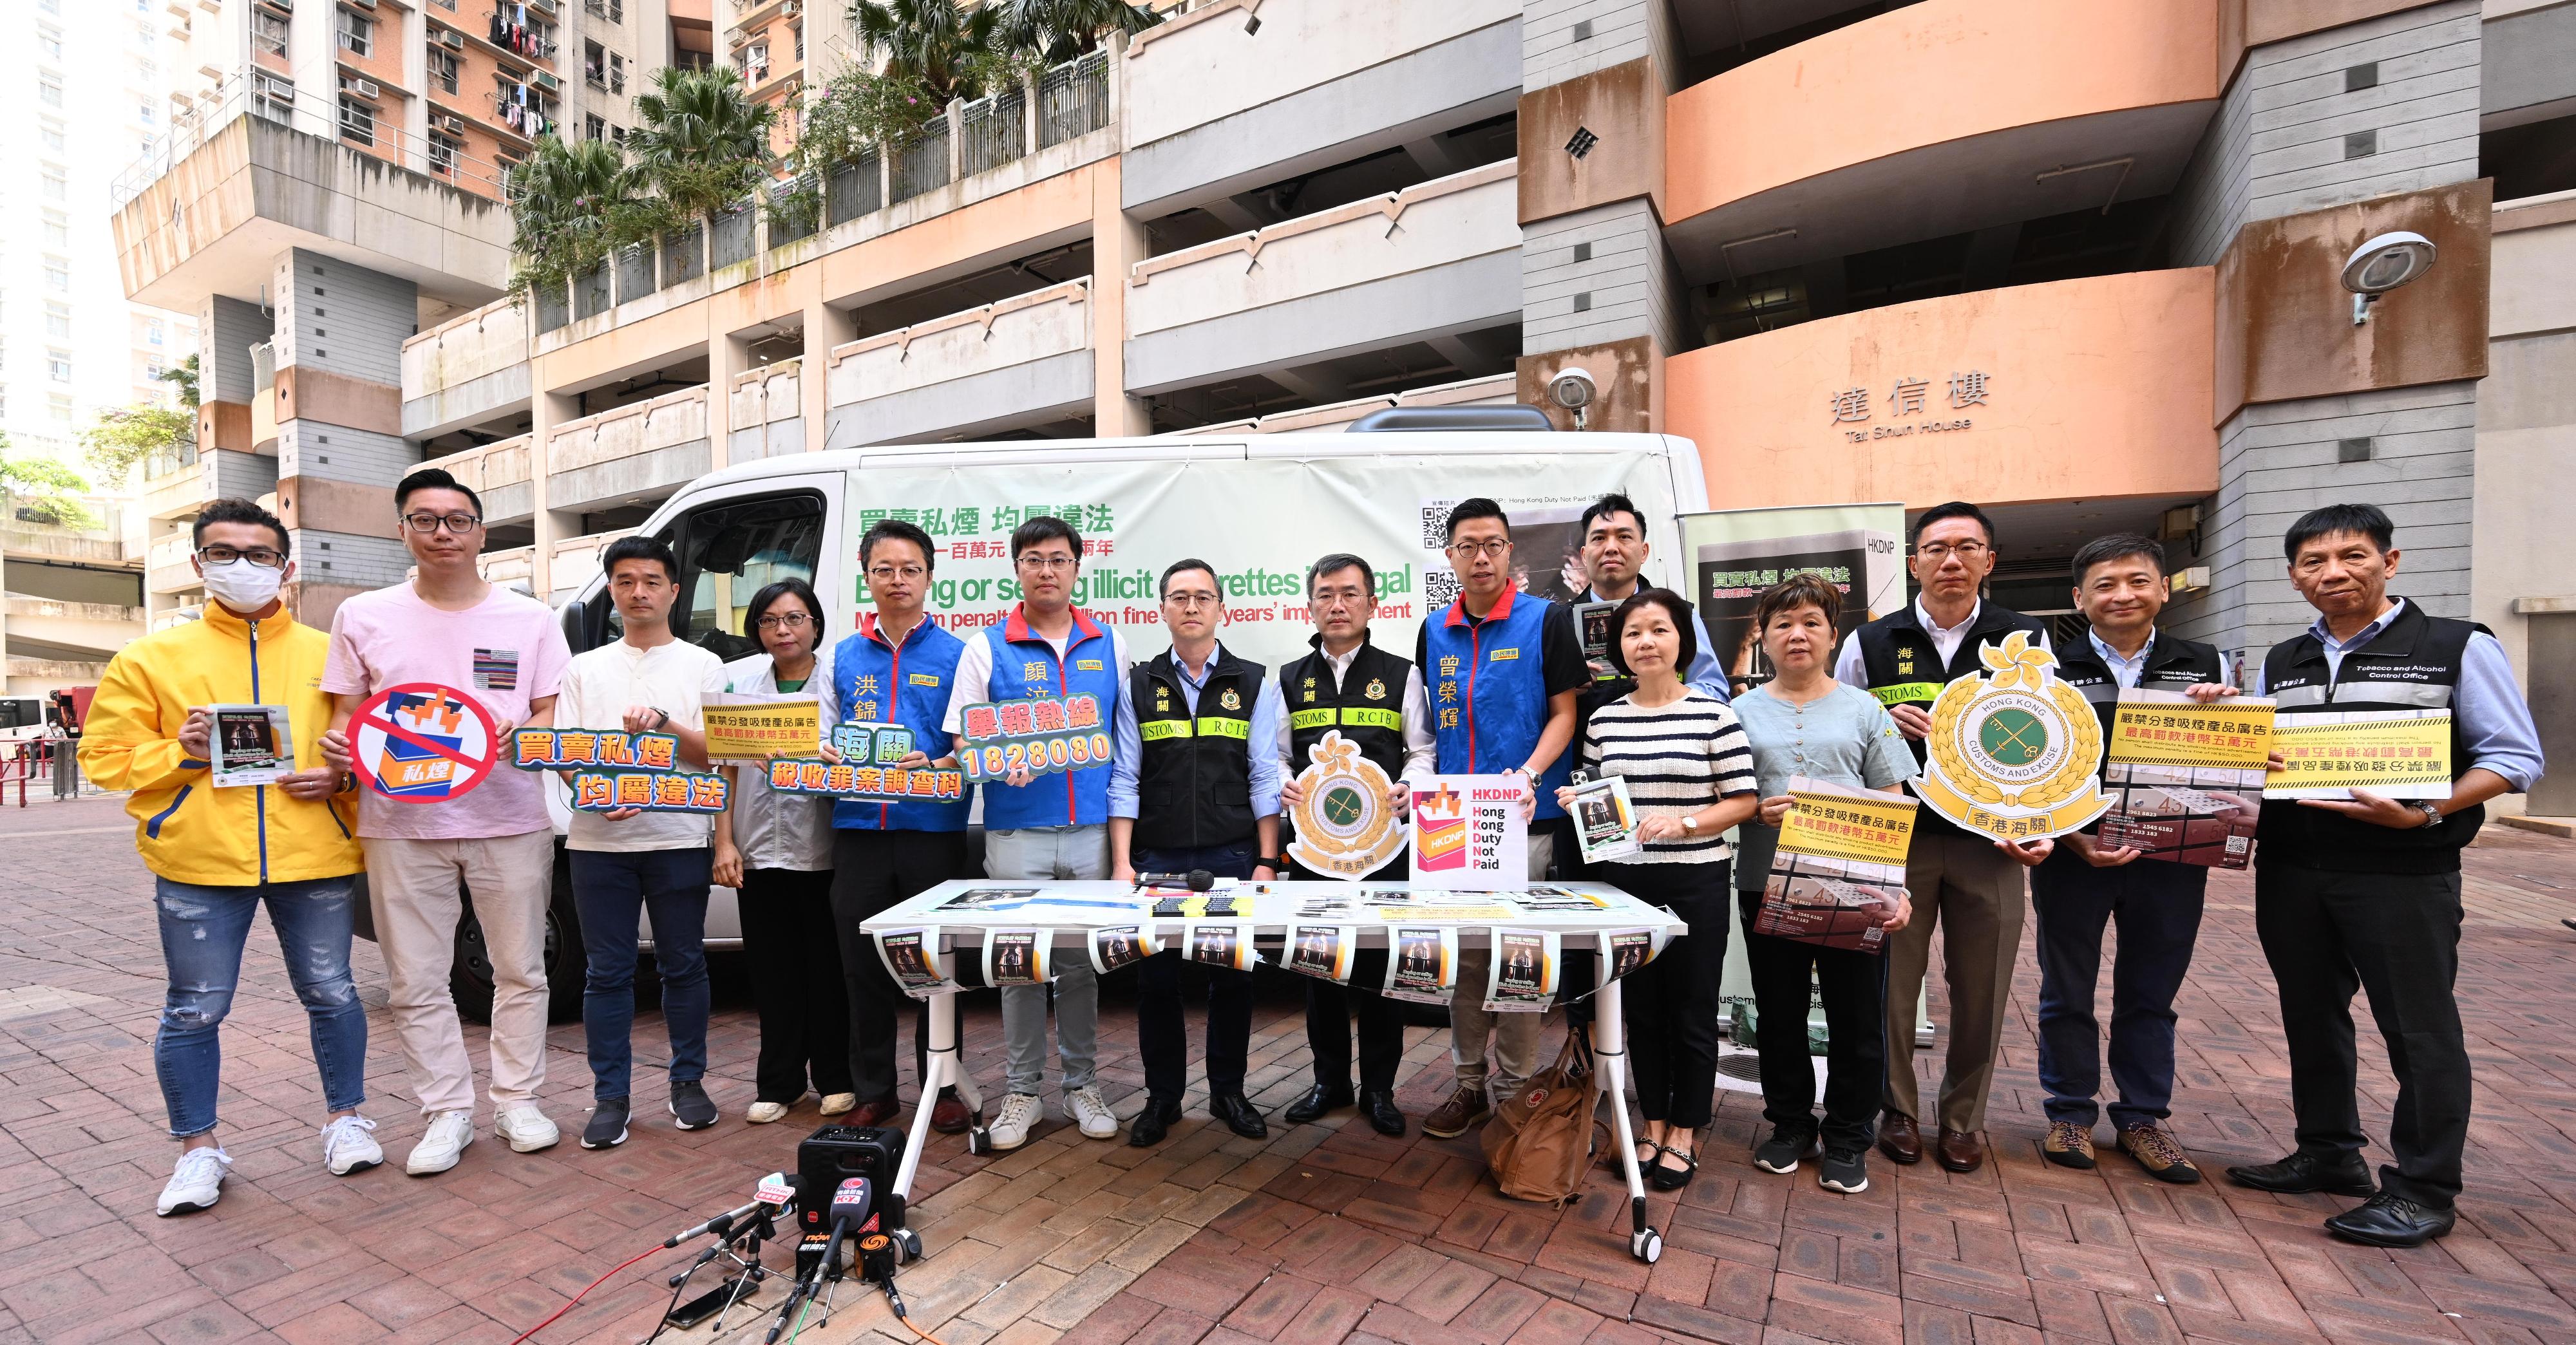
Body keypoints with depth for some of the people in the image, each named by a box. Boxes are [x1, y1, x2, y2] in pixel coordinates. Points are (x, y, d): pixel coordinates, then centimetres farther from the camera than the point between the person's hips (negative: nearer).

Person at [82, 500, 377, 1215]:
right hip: (199, 862, 0)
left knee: (331, 994, 9)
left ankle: (344, 1118, 26)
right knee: (194, 1011, 7)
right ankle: (199, 1148, 26)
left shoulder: (328, 655, 7)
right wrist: (179, 751, -12)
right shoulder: (152, 658, 6)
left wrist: (340, 778, -10)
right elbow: (105, 754, 6)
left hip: (315, 858, 0)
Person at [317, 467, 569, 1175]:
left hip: (510, 824, -1)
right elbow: (346, 714, 11)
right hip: (401, 826, 1)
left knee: (520, 971, 7)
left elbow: (555, 715, 4)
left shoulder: (530, 619, 4)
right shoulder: (363, 617, 8)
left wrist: (523, 734, -17)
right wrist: (336, 744, -10)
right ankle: (448, 1110, 22)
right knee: (416, 983, 8)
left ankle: (518, 1100, 22)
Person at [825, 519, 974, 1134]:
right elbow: (822, 740, 15)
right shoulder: (843, 656, 12)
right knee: (864, 967, 10)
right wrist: (824, 756, -7)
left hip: (933, 828, -3)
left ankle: (942, 1088, 21)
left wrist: (936, 766, -19)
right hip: (858, 829, 3)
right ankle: (874, 1091, 26)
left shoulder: (956, 655, 3)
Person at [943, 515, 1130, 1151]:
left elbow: (1129, 736, 12)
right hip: (1017, 831, -1)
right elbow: (961, 739, 1)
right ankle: (1022, 1092, 23)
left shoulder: (1110, 644, 9)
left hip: (1092, 829, 1)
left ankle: (1082, 1085, 26)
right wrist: (1000, 763, -20)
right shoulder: (987, 648, 3)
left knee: (1083, 963, 10)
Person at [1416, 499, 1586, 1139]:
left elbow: (1564, 713, -4)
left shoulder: (1545, 620, -3)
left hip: (1524, 819, -4)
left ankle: (1514, 1089, 18)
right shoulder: (1435, 631, 10)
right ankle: (1470, 1081, 26)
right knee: (1464, 954, 12)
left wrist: (1529, 774, -19)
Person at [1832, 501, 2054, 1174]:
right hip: (1896, 837, 0)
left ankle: (1964, 1119, 28)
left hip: (1991, 842, 1)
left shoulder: (2027, 640, 7)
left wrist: (2040, 827, -6)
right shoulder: (1870, 642, 5)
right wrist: (1887, 722, -11)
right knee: (1893, 981, 6)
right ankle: (1898, 1110, 24)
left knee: (1981, 987, 9)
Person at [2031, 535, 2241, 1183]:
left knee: (2151, 994, 13)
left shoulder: (2205, 666, 6)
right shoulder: (2053, 670, -1)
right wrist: (2075, 838, -15)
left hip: (2172, 857, 2)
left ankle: (2142, 1117, 28)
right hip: (2072, 856, -2)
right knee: (2067, 991, 9)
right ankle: (2071, 1112, 24)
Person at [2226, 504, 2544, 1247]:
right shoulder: (2280, 663, 11)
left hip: (2403, 873, -4)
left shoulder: (2458, 647, -2)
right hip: (2289, 872, 5)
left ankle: (2423, 1189, 17)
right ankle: (2328, 1152, 30)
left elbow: (2515, 758, -5)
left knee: (2419, 1027, 4)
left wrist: (2426, 814, -19)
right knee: (2311, 1017, 14)